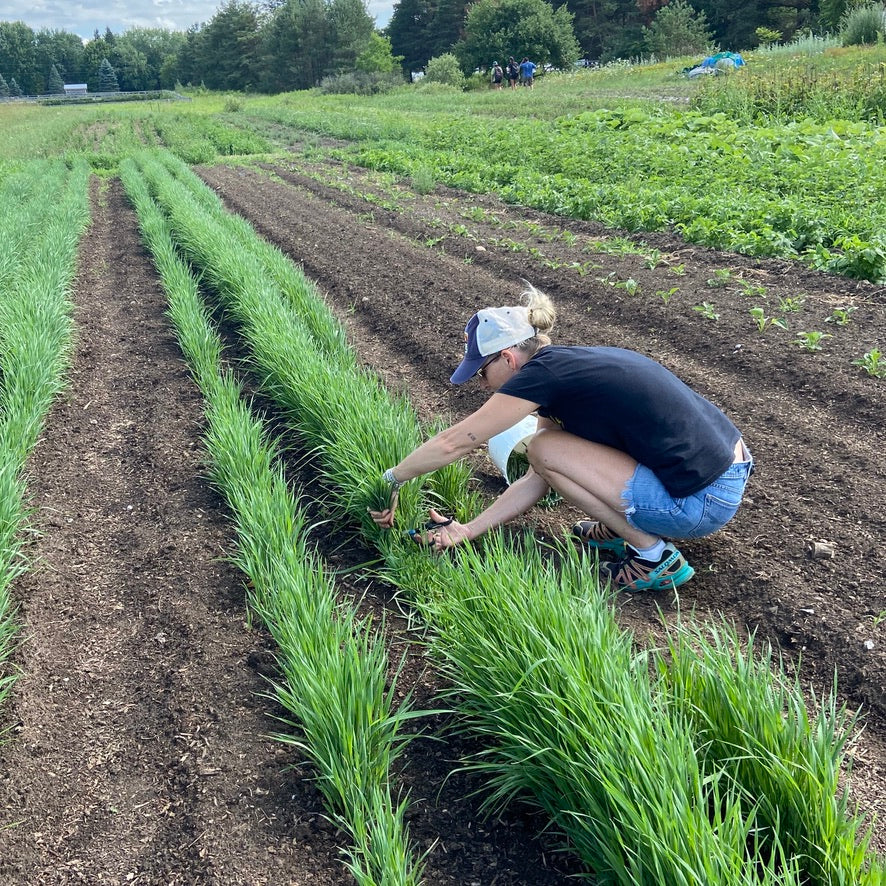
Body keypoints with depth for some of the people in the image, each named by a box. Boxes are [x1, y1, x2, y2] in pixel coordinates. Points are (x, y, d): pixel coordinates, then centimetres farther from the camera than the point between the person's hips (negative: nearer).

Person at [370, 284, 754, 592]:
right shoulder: (571, 364, 12)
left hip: (703, 504, -9)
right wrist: (467, 530, 10)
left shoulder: (543, 374, -15)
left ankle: (654, 555, 0)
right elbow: (537, 479, 13)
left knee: (546, 448, -7)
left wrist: (392, 480, 6)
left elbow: (453, 442, -10)